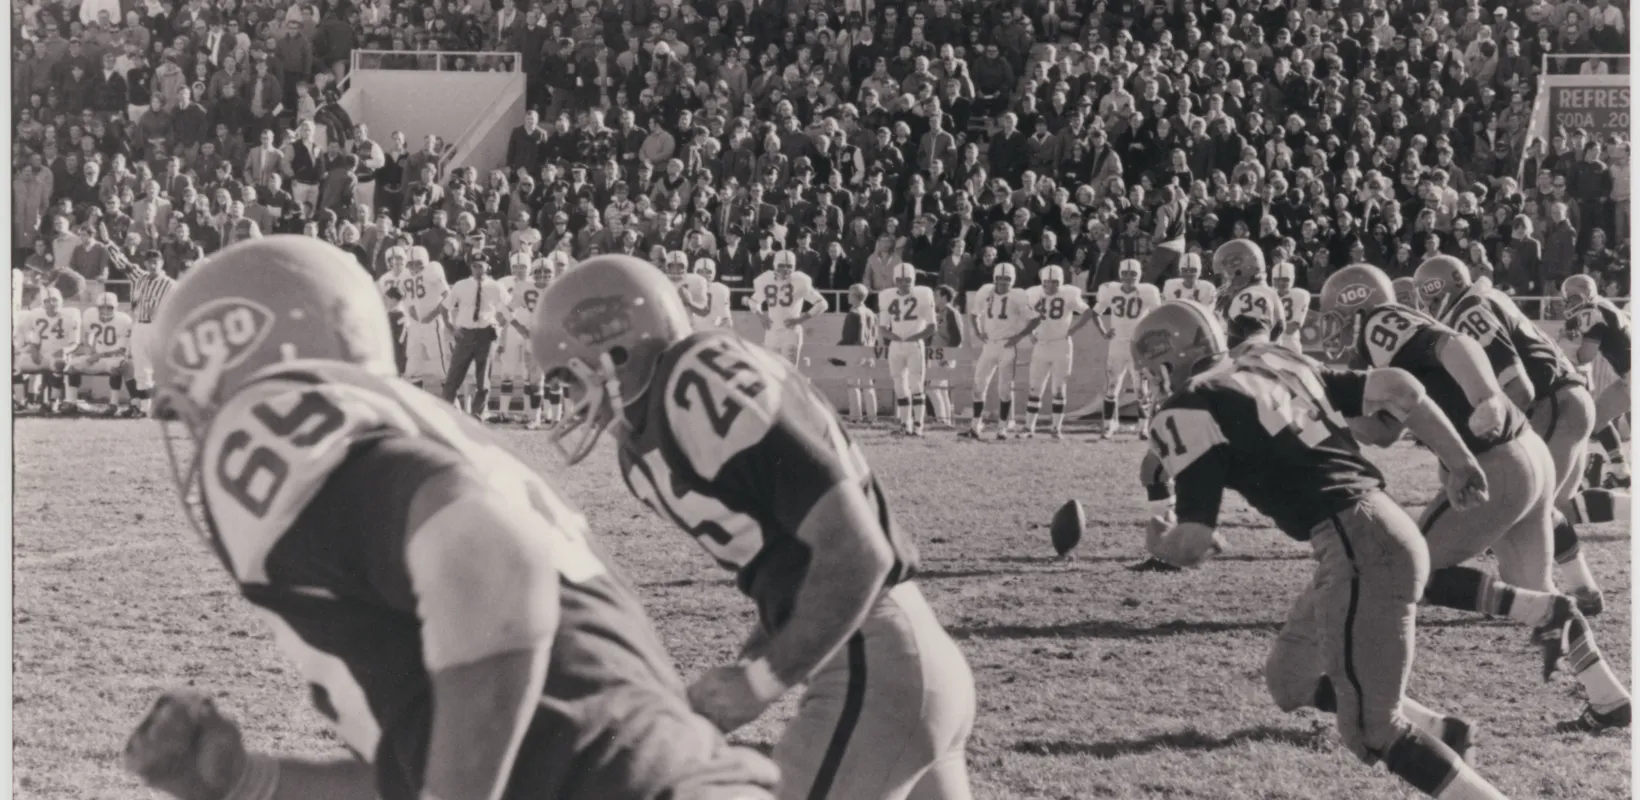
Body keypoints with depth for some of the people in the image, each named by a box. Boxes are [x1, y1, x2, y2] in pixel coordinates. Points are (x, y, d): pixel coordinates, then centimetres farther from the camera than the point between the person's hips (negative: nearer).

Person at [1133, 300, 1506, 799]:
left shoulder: (1188, 411, -3)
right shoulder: (1279, 363, 19)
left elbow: (1194, 543, -5)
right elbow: (1396, 388, 15)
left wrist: (1158, 541, 17)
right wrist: (1460, 463, 24)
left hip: (1358, 550, -9)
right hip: (1385, 529, 9)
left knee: (1372, 733, -2)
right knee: (1289, 680, 23)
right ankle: (1441, 734, 21)